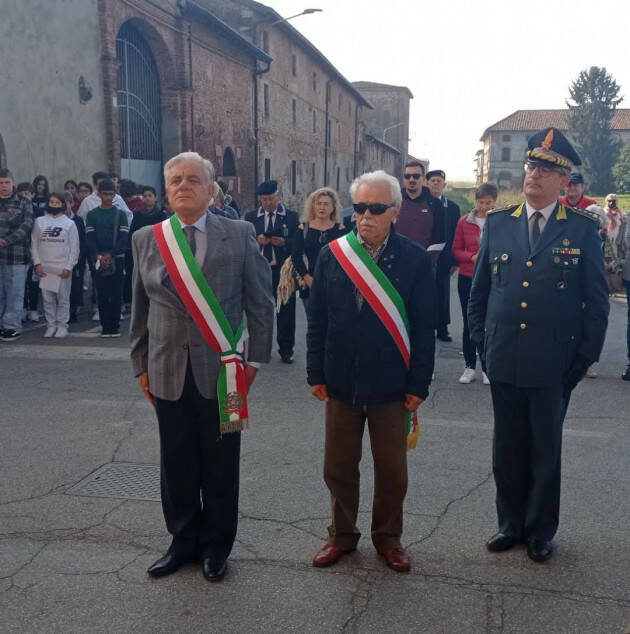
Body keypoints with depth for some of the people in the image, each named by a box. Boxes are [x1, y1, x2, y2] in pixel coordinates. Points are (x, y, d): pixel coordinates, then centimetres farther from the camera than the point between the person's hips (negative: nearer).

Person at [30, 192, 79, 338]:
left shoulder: (69, 223, 4)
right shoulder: (39, 221, 9)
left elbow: (74, 248, 1)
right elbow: (34, 244, 9)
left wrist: (69, 267, -7)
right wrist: (37, 263, -2)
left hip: (63, 268, -2)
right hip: (44, 267, 2)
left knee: (63, 298, 1)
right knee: (47, 298, 3)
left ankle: (62, 325, 9)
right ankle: (51, 325, 11)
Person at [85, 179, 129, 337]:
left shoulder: (120, 214, 5)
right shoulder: (92, 214, 8)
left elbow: (123, 238, -3)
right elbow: (90, 238, 2)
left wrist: (110, 255, -12)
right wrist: (99, 257, -11)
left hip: (117, 259, -1)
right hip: (98, 260, 1)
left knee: (116, 294, 0)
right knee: (102, 294, 2)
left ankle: (115, 326, 5)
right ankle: (105, 326, 7)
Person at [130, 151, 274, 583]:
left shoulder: (240, 235, -2)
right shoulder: (146, 239, 6)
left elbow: (261, 302, 0)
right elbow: (140, 308, 10)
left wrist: (254, 359, -2)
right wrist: (142, 365, 8)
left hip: (221, 370, -2)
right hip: (168, 371, 2)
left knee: (220, 464, 10)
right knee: (177, 464, 13)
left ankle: (217, 545, 28)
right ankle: (184, 540, 32)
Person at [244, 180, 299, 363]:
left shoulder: (291, 216, 3)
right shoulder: (251, 217, 9)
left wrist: (283, 242, -20)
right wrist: (256, 240, -14)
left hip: (283, 270, -1)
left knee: (286, 310, 4)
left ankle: (286, 349, 16)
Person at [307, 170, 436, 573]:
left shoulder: (415, 260, -6)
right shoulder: (332, 255, 0)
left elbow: (424, 327, -4)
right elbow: (318, 320, 3)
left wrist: (419, 384, -7)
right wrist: (317, 374, 0)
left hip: (391, 385, -2)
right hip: (341, 381, 2)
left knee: (392, 468, 12)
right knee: (339, 465, 13)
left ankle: (388, 537, 32)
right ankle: (342, 535, 33)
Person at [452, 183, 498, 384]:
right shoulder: (464, 221, 3)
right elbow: (456, 250, 5)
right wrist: (472, 257, -13)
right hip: (467, 279, 2)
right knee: (469, 323, 8)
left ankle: (487, 368, 11)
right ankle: (470, 367, 17)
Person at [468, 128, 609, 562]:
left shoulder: (583, 228, -3)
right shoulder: (498, 223, 4)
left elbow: (596, 299, -1)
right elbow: (480, 289, 11)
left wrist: (585, 356, -4)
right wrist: (481, 341, 6)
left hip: (553, 364, -2)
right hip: (504, 361, 3)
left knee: (546, 450, 11)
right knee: (508, 449, 13)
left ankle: (541, 530, 28)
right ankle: (511, 523, 31)